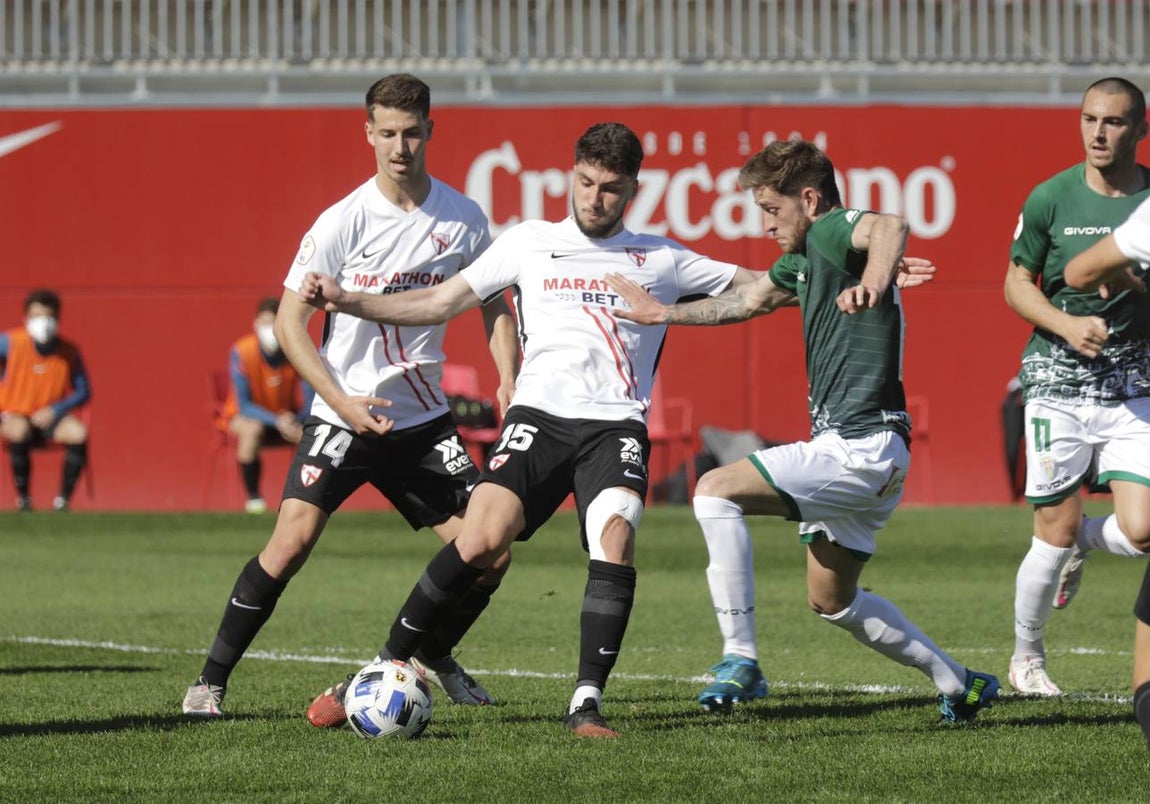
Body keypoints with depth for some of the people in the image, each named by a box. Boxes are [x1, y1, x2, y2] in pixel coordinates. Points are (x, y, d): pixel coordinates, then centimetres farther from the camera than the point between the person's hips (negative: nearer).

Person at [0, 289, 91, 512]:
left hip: (49, 417, 2)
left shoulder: (69, 352, -6)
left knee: (78, 434, -28)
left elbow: (83, 392, 1)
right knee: (19, 432, -37)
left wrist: (54, 410, -15)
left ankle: (63, 501, -16)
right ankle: (23, 500, -20)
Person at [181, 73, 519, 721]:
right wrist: (342, 402, -18)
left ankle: (433, 656, 26)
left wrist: (509, 382, -2)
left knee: (491, 553, -3)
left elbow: (495, 303, 14)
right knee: (292, 542, -19)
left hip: (422, 418, 4)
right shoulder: (343, 222, -12)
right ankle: (212, 679, -7)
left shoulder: (463, 220, -2)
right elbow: (289, 320, -9)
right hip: (342, 415, -4)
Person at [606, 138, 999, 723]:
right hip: (856, 453, 11)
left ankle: (740, 660, -20)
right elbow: (749, 297, 36)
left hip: (860, 448, -11)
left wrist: (874, 281, -57)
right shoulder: (805, 260, 18)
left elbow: (890, 227, -36)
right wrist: (663, 314, 44)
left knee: (716, 490, -19)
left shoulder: (832, 232, -12)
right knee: (832, 600, 22)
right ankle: (959, 684, 31)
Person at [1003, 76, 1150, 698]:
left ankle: (1080, 541, 24)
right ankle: (1026, 658, 22)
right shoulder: (1051, 198, -3)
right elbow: (1017, 283, 5)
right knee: (1055, 534, -2)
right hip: (1057, 382, -1)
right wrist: (1068, 326, -11)